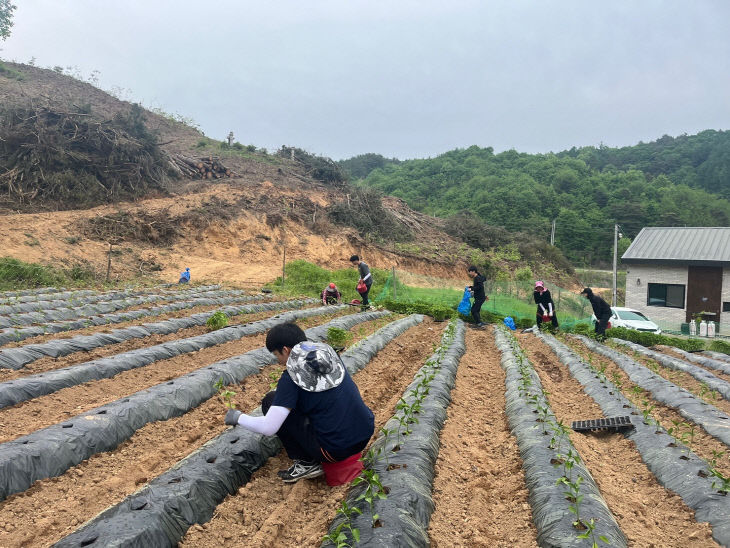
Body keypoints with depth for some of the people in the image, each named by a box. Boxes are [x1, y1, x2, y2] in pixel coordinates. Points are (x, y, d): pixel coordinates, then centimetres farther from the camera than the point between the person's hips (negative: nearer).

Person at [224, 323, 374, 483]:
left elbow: (268, 428, -14)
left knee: (270, 402, 4)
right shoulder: (329, 354, 6)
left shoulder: (292, 376, -13)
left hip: (335, 449, -7)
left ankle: (306, 463, 6)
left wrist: (237, 417, 5)